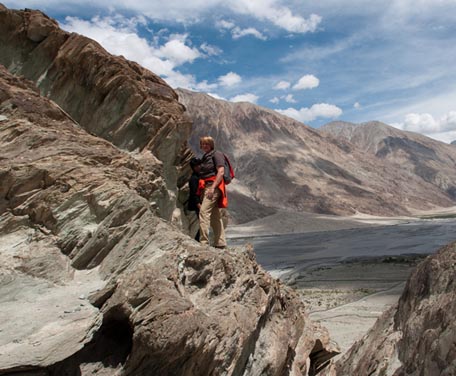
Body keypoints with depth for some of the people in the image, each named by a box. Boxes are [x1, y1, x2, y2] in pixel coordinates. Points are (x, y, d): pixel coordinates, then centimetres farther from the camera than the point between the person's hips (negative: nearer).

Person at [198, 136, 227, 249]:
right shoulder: (204, 157, 22)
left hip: (214, 186, -9)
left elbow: (221, 172, -14)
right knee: (215, 215, 11)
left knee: (204, 211, -20)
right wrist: (201, 189, 12)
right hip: (206, 187, 10)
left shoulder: (217, 154, -4)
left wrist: (213, 187, -22)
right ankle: (220, 242, 17)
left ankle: (204, 241, -24)